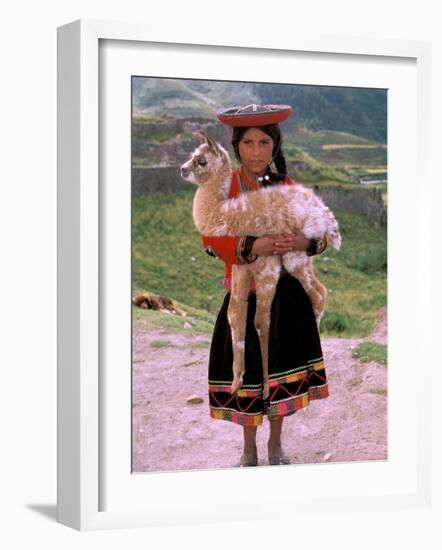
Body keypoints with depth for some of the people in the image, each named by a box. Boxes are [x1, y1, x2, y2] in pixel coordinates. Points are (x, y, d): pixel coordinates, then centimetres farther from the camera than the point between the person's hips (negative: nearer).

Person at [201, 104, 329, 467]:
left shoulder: (287, 187, 0)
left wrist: (305, 242, -23)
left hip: (286, 293, 2)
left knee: (282, 366, 11)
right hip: (245, 293, -2)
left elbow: (321, 231, 0)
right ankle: (250, 448, 26)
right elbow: (211, 240, -16)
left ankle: (276, 443, 31)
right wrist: (252, 247, -31)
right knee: (247, 369, 6)